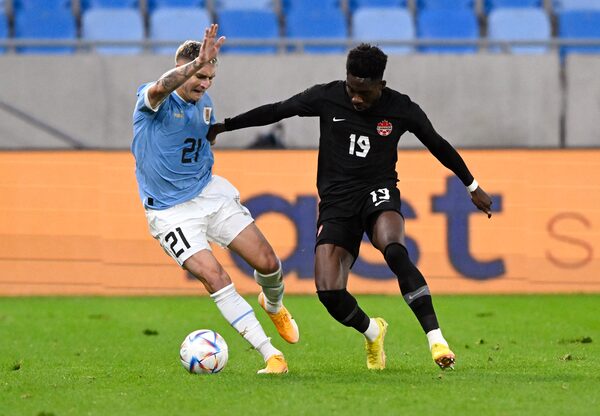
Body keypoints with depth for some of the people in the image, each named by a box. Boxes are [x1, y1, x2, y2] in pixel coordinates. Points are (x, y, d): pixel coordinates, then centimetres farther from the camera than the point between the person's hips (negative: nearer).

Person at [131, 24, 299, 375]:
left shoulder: (204, 105, 7)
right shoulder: (154, 101, -15)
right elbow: (158, 89, -42)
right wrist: (199, 62, -53)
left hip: (210, 193, 6)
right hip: (171, 211, -6)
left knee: (267, 262, -2)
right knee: (215, 277, -20)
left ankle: (274, 306, 35)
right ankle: (272, 356, -16)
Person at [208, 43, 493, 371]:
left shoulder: (401, 109, -2)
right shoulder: (327, 98, -2)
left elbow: (438, 146, 13)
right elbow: (275, 111, 9)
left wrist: (472, 186, 23)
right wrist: (223, 126, 12)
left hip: (378, 194, -1)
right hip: (336, 202, 1)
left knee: (394, 250, -37)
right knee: (328, 292, -17)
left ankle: (435, 339, -36)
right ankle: (372, 333, 17)